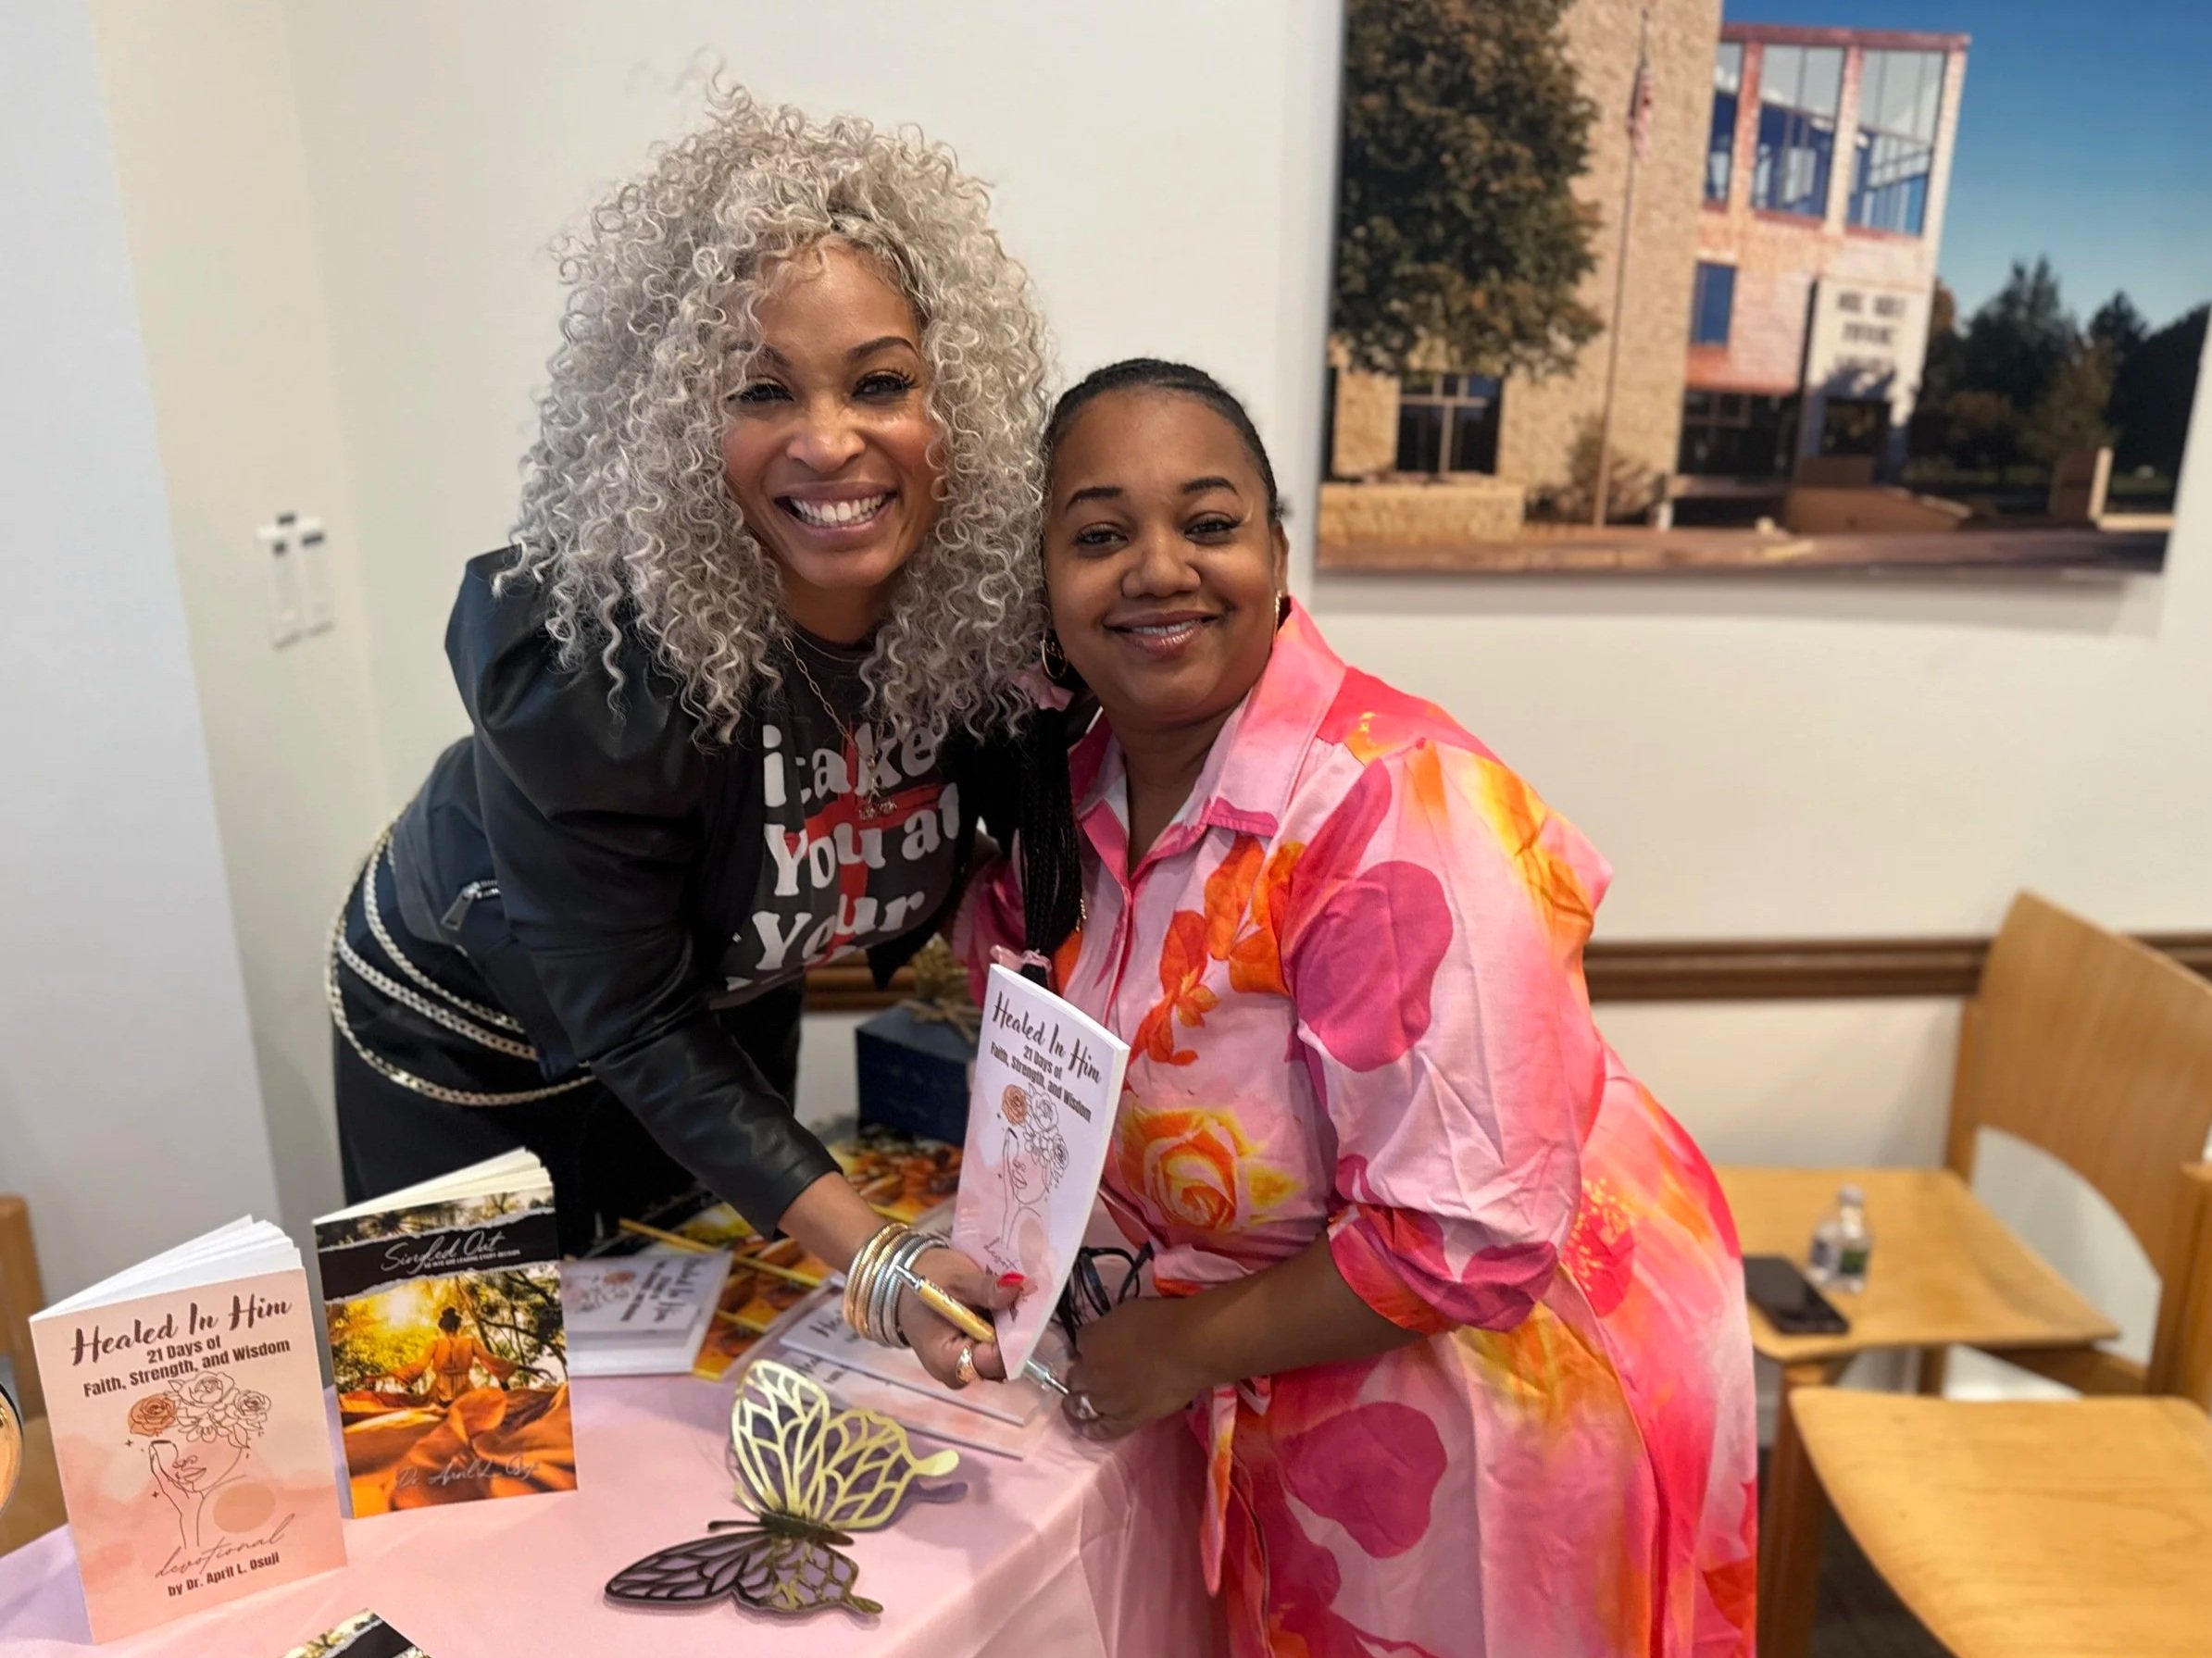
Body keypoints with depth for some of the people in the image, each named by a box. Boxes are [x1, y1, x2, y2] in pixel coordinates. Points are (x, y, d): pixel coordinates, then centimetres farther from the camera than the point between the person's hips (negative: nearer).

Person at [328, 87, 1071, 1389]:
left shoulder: (986, 590, -24)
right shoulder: (584, 661, -37)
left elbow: (1034, 834, -7)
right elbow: (635, 1026, -29)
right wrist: (876, 1259, -36)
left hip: (730, 1009, 4)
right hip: (471, 1040, -4)